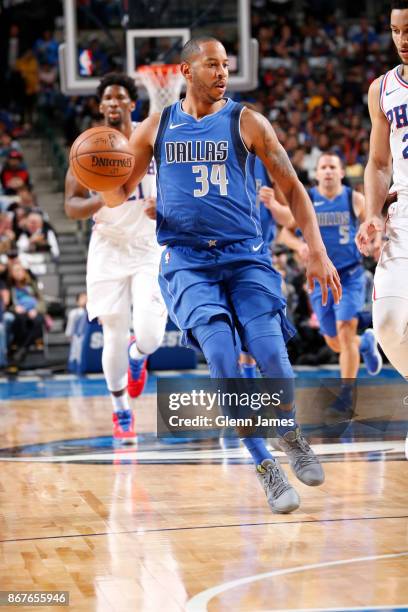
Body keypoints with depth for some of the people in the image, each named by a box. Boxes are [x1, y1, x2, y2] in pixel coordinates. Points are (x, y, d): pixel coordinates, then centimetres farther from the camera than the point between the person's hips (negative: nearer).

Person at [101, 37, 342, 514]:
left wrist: (317, 252, -3)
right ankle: (265, 467, -7)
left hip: (245, 256, 0)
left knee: (271, 357, -16)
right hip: (186, 261, 0)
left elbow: (292, 189, 6)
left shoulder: (246, 122, 4)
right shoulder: (156, 127, 8)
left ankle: (291, 434, 17)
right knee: (221, 359, -21)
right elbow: (118, 194, 14)